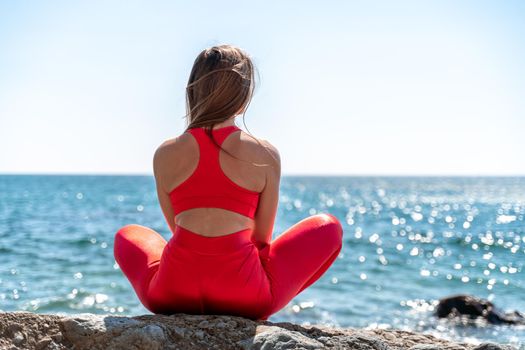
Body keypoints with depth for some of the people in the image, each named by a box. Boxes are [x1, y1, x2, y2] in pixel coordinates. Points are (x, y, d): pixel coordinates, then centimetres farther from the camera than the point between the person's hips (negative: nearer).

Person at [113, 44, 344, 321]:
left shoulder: (165, 154, 5)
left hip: (172, 295, 2)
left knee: (127, 236, 37)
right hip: (246, 298, -2)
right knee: (328, 227, 21)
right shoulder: (266, 155, 0)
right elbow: (262, 238, 8)